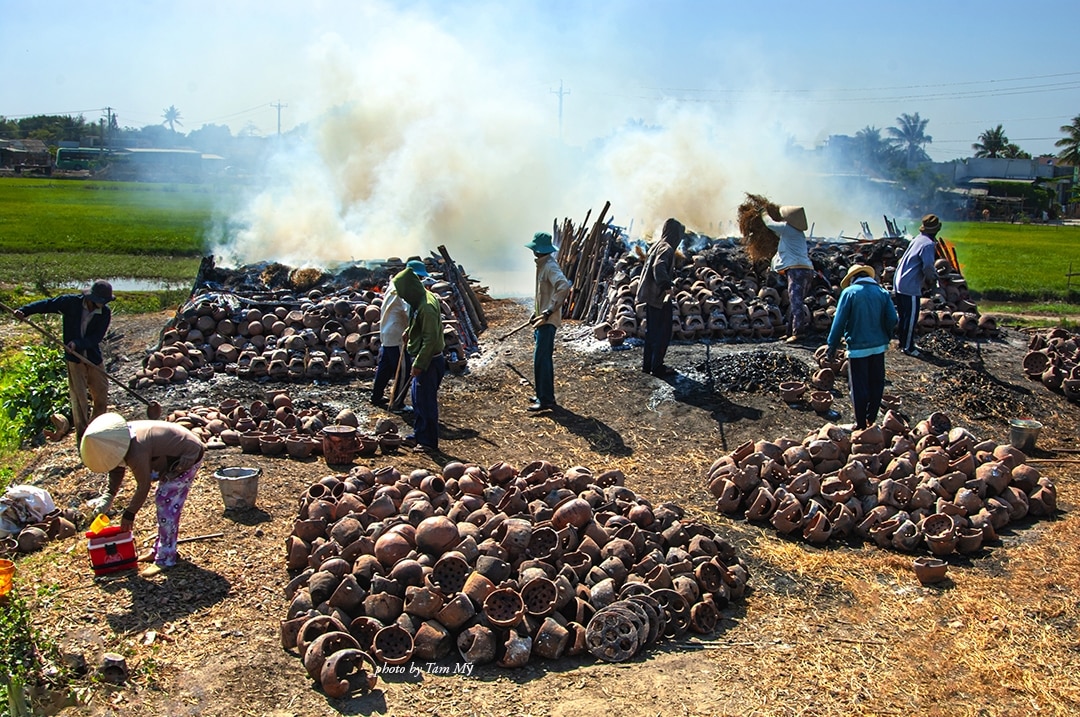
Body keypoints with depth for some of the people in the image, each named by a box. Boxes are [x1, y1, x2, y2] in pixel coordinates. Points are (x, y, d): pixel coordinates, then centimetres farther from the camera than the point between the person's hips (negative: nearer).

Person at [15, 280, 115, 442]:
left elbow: (96, 337, -13)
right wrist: (24, 311, -17)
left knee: (101, 396, 7)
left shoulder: (105, 313, -6)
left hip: (95, 359, 2)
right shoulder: (70, 302, -8)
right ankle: (82, 436, 7)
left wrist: (78, 344, -28)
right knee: (79, 398, -2)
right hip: (75, 359, -2)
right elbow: (46, 304, -3)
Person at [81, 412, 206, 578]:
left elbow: (143, 486, -21)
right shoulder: (121, 436, -6)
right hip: (173, 454, 10)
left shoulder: (136, 452, -33)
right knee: (163, 501, 17)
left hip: (187, 457, -10)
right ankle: (159, 548, 29)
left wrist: (129, 514, -10)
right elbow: (117, 470, 10)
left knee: (166, 504, -9)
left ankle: (165, 558, -2)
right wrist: (108, 496, 3)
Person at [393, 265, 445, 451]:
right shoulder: (422, 299, 6)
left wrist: (419, 364, -23)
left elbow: (430, 339, -25)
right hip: (422, 358, 10)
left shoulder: (426, 307, -25)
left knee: (426, 401, -1)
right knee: (417, 398, 20)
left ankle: (429, 442, 9)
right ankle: (419, 434, 33)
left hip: (429, 361, -10)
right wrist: (410, 332, 13)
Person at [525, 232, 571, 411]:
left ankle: (546, 400, -2)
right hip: (541, 319, 10)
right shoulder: (542, 264, 12)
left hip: (547, 321, -10)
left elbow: (564, 287, -34)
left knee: (541, 360, -7)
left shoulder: (550, 266, -19)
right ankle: (544, 395, 25)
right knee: (543, 359, 16)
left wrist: (549, 311, -32)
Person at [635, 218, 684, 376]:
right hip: (660, 297, -9)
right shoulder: (667, 248, -16)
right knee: (663, 333, 0)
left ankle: (647, 364, 21)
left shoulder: (656, 246, 11)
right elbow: (659, 267, -34)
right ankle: (657, 367, 4)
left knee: (652, 331, 16)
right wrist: (666, 285, -42)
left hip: (651, 296, 9)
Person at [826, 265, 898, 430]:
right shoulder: (882, 292, 3)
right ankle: (871, 419, 25)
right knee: (876, 384, 16)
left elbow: (839, 322, -10)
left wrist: (832, 346, -4)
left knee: (859, 386, 5)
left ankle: (861, 423, 10)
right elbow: (892, 319, -2)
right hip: (878, 346, 4)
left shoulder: (849, 292, -8)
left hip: (858, 347, -4)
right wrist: (885, 338, 13)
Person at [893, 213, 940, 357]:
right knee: (911, 317, 0)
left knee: (904, 316, 19)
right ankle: (908, 347, 8)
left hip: (899, 283, 9)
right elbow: (928, 267, -22)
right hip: (910, 287, -9)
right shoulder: (928, 244, -16)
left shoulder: (917, 240, 12)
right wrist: (932, 279, -2)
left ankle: (904, 342, 30)